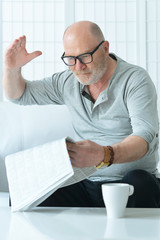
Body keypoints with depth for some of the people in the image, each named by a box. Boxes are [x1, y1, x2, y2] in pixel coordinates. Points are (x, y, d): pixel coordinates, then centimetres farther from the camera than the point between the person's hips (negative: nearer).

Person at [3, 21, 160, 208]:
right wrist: (12, 68, -2)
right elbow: (19, 94, 21)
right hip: (85, 184, 3)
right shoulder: (68, 82, 9)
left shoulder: (136, 80, -7)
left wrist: (104, 156, -42)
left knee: (139, 181, -39)